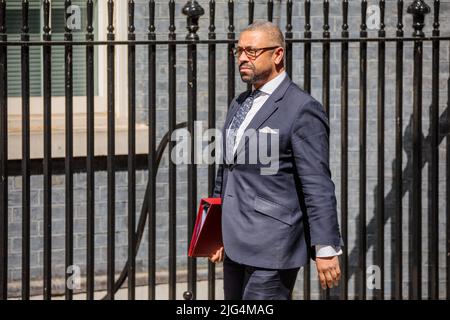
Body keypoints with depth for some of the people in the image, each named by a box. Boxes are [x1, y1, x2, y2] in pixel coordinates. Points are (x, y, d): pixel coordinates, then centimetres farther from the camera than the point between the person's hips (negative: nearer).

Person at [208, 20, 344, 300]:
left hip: (272, 246, -9)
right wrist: (217, 232, 24)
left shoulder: (302, 109, -11)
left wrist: (326, 249, -17)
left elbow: (318, 187, -15)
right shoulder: (240, 105, 16)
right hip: (236, 245, 9)